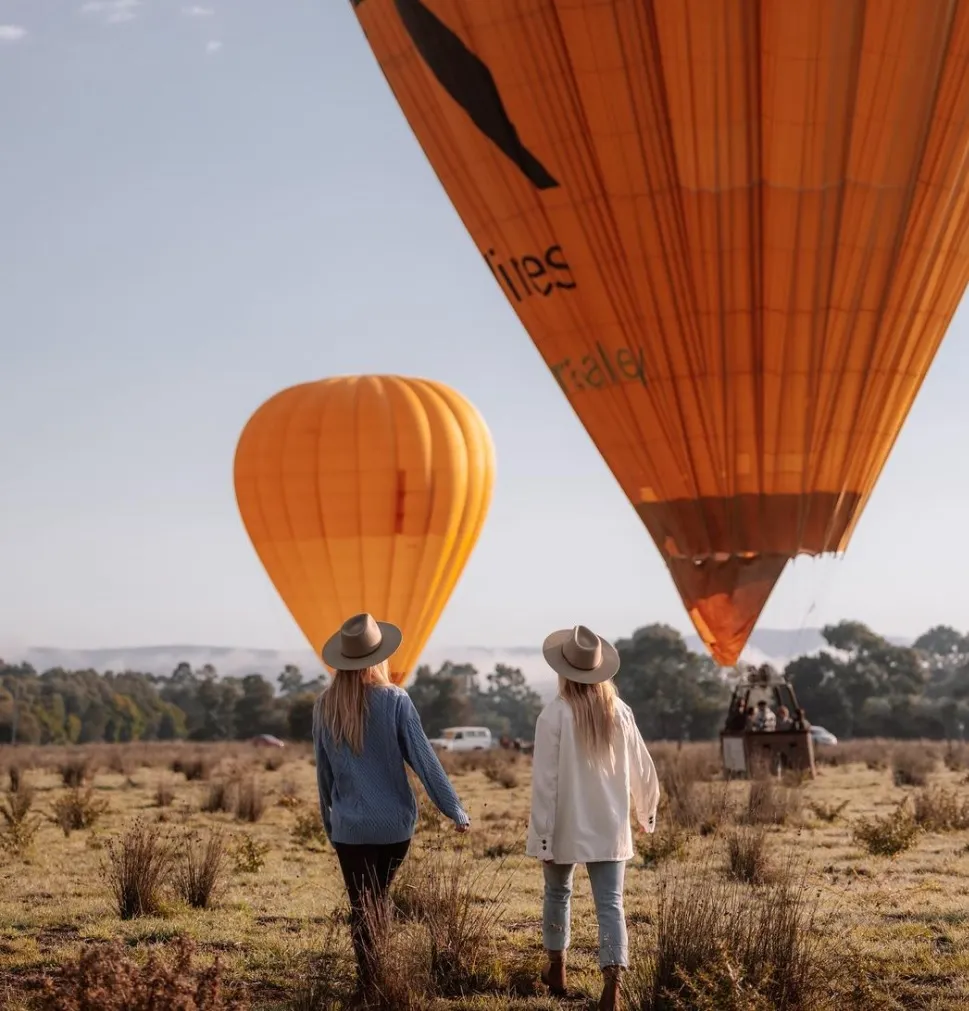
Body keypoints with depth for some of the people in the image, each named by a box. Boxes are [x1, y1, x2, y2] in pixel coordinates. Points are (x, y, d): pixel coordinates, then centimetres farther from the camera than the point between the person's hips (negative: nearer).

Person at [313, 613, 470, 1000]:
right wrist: (455, 811, -3)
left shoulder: (324, 706, -2)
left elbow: (324, 772, 6)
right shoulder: (394, 700, -11)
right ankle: (383, 980, 22)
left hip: (349, 826, 0)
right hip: (394, 822, 0)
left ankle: (368, 984, 2)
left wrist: (329, 823, 17)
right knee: (379, 903, 18)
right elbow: (423, 759, -10)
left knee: (361, 909, 7)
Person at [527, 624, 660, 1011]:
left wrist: (542, 837, -9)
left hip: (566, 827, -2)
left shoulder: (555, 714, -13)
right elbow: (642, 770, 8)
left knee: (558, 891, 20)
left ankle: (556, 969, 35)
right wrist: (647, 811, 25)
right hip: (610, 827, 2)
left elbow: (545, 781, -14)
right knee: (610, 902, 0)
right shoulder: (620, 712, -1)